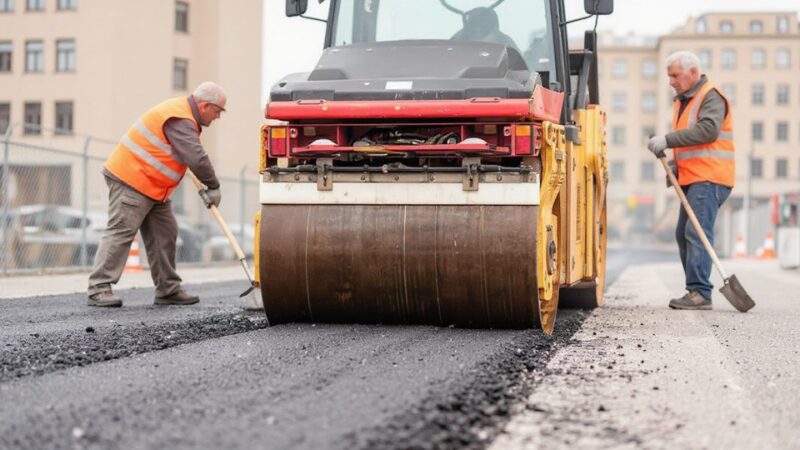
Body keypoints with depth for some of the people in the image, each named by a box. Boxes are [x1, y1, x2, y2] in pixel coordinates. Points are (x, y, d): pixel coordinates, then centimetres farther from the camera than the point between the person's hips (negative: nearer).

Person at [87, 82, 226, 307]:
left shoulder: (183, 114, 14)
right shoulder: (180, 121, -21)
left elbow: (191, 155, 22)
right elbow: (197, 158, -26)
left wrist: (207, 187, 12)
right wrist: (213, 187, -15)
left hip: (153, 187, 11)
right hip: (131, 180, -11)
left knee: (164, 234, 10)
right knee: (121, 231, -13)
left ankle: (168, 290, 15)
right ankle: (99, 288, -14)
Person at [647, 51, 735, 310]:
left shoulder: (711, 97, -8)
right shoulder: (682, 101, 21)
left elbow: (708, 130, -25)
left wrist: (668, 140, -26)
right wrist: (676, 164, 12)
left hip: (710, 178, -10)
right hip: (693, 179, 10)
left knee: (697, 233, -17)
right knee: (683, 234, 9)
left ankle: (700, 293, -19)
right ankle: (696, 292, 13)